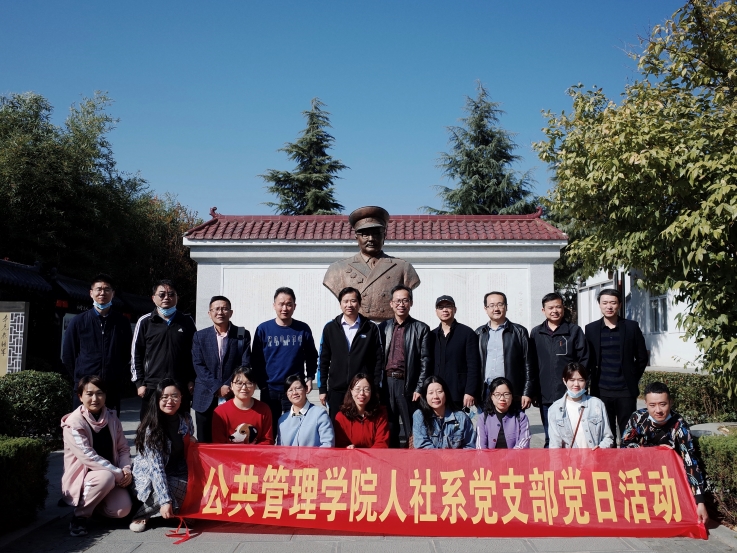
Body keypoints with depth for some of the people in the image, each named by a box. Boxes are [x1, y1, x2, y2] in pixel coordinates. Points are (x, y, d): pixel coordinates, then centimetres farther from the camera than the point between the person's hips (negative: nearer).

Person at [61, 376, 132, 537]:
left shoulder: (112, 418, 2)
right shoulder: (74, 422, -16)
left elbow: (123, 448, 5)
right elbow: (88, 456, -23)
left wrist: (127, 470, -15)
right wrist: (119, 473, -24)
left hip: (111, 476, 5)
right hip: (81, 478, -5)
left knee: (122, 510, -20)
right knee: (106, 477, -36)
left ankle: (94, 503, 14)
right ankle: (80, 515, -11)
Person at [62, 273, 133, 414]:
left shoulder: (122, 323, 7)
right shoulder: (78, 322, 5)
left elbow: (127, 355, 14)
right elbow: (67, 356, 10)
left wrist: (119, 378, 7)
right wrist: (80, 379, 7)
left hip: (113, 390, 1)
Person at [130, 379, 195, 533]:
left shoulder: (186, 419, -4)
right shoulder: (151, 427, -20)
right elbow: (155, 467, -26)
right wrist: (165, 500, -33)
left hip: (177, 475, 6)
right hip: (150, 478, -6)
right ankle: (142, 513, -7)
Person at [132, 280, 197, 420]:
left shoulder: (187, 321, 7)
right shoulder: (145, 322, 4)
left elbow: (195, 353, 10)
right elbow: (136, 354, 6)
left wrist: (191, 380, 4)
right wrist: (139, 383, 0)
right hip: (152, 386, -1)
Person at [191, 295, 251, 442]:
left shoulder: (243, 335, 4)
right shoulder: (200, 336, 8)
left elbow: (245, 365, 0)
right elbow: (198, 365, 0)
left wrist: (229, 387, -10)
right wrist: (217, 388, -11)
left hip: (234, 397, -1)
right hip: (206, 398, 1)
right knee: (204, 443, 6)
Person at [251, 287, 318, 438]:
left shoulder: (303, 329, 0)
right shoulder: (263, 329, -1)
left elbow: (311, 357, 9)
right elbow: (256, 360, 2)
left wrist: (310, 378, -2)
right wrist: (261, 384, -3)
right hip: (269, 389, 0)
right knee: (268, 432, 10)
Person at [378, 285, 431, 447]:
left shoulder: (421, 329, 3)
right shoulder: (383, 327, 10)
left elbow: (425, 361, -1)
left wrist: (419, 389, -8)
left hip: (408, 384, -3)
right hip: (386, 383, 3)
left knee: (412, 432, 1)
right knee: (388, 430, 9)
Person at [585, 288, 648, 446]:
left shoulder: (632, 327, 3)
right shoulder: (591, 329, 5)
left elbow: (642, 357, 8)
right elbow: (586, 359, 10)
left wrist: (633, 379, 6)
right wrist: (594, 379, 5)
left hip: (626, 391, -1)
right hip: (601, 391, 1)